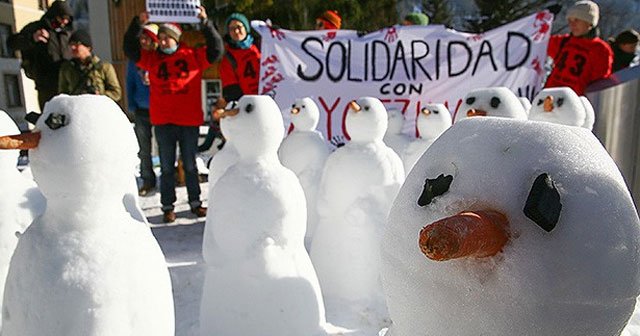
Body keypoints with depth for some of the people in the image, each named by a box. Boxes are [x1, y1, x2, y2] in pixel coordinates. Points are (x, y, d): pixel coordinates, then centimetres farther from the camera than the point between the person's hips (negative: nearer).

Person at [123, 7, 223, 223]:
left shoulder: (193, 56, 3)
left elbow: (216, 49, -3)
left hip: (189, 121, -1)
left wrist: (205, 23, -11)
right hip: (162, 122, 1)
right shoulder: (153, 58, 8)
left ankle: (195, 202, 23)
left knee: (190, 165, 11)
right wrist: (139, 25, -8)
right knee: (167, 167, 8)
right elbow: (130, 49, 4)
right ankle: (168, 206, 17)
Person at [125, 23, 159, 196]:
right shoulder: (135, 59, 4)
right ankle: (147, 180, 21)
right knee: (143, 149, 9)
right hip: (141, 110, 3)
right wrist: (132, 107, 5)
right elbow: (130, 84, 10)